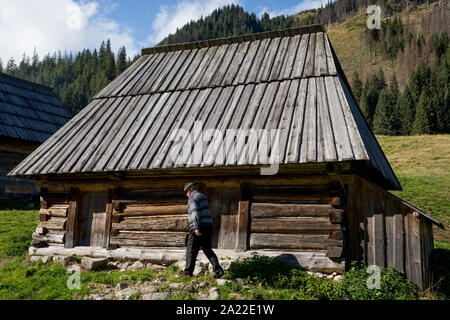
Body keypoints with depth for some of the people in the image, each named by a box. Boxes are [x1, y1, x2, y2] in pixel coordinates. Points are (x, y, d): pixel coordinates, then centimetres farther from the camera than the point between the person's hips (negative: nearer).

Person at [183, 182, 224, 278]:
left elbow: (195, 212, -23)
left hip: (199, 229, -8)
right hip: (208, 227, 8)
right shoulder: (203, 196, 21)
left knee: (191, 250, 3)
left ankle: (188, 273, 8)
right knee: (207, 250, 13)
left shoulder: (192, 198, -8)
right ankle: (218, 270, 1)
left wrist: (196, 228, -29)